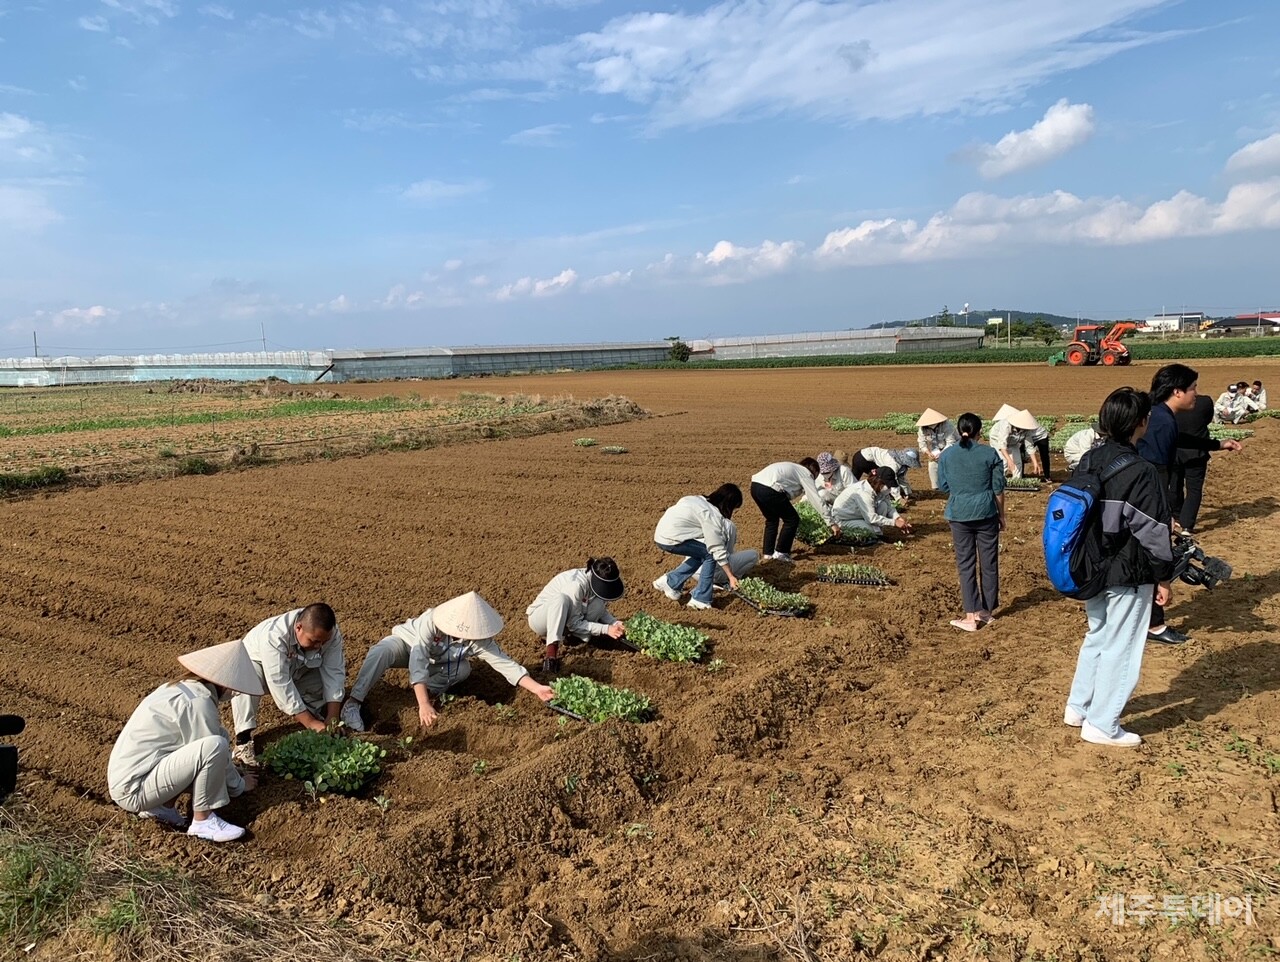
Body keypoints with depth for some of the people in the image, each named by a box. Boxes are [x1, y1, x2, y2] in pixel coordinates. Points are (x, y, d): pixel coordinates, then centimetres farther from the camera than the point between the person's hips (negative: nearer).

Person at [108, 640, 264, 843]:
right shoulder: (197, 703, -18)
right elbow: (215, 750, -11)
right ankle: (203, 821, -8)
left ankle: (162, 806, 10)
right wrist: (239, 785, 8)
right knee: (215, 745, -22)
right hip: (133, 791, -10)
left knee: (220, 738, 11)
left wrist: (234, 776, 31)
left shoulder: (181, 688, 10)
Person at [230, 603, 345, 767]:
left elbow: (334, 673, -24)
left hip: (297, 670, 4)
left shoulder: (331, 633, -27)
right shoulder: (274, 636, -41)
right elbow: (281, 685, -43)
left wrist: (332, 718, -32)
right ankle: (243, 741, -31)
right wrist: (311, 723, -44)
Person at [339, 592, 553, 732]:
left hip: (436, 660, 4)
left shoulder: (478, 640, -30)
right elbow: (417, 663, -47)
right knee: (381, 652, -37)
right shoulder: (431, 621, -41)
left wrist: (537, 688, -41)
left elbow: (506, 664, -31)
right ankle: (353, 703, -31)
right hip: (406, 643, -4)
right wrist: (424, 705, -56)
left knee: (463, 669, -25)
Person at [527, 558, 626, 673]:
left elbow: (600, 610, 1)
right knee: (561, 598, -40)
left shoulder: (597, 582, -13)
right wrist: (606, 629, -30)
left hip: (563, 620, 6)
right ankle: (551, 651, -44)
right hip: (540, 617, -6)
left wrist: (615, 623, -17)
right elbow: (574, 624, -27)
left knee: (599, 601, -18)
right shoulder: (576, 585, -34)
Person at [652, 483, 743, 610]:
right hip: (671, 539, -9)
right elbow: (717, 550, -13)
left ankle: (670, 582, 22)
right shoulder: (712, 515, -14)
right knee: (709, 555, -4)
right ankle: (701, 600, -1)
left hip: (661, 535, 9)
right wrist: (731, 577, -7)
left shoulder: (700, 500, 12)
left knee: (701, 554, 17)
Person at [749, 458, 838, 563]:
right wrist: (831, 523, 8)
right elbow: (817, 500, 6)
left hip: (755, 486, 9)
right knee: (792, 520, 9)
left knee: (772, 519, 29)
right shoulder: (805, 473, 11)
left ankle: (768, 552, 28)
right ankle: (780, 553, 12)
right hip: (769, 490, -9)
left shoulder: (792, 468, 34)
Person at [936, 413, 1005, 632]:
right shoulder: (990, 454, -5)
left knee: (966, 565, 5)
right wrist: (1001, 515, 12)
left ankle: (972, 615, 2)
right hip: (986, 514, 0)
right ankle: (987, 611, 20)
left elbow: (943, 487, 5)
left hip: (959, 515, 0)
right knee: (989, 563, 12)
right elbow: (998, 488, 0)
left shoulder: (946, 455, -2)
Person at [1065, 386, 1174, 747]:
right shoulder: (1142, 472, -21)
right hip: (1128, 576, -7)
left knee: (1097, 637, 23)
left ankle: (1078, 707, 33)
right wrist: (1163, 577, -5)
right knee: (1120, 648, 6)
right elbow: (1154, 531, -16)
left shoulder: (1089, 461, 0)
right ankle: (1102, 725, 15)